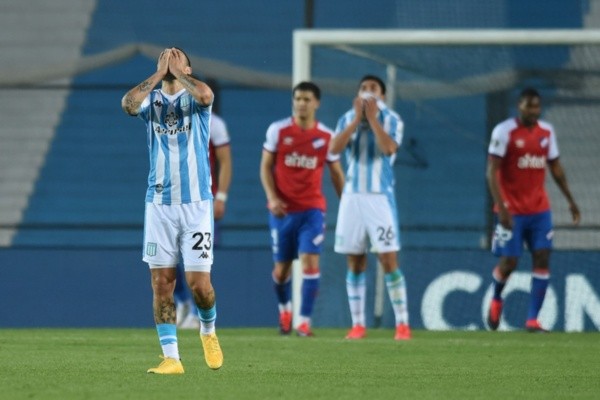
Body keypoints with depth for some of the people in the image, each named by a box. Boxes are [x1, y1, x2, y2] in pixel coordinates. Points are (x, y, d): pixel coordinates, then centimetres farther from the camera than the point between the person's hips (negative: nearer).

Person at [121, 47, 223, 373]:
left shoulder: (195, 98, 2)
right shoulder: (150, 99, 7)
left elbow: (205, 94, -23)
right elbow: (128, 103, -16)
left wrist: (177, 71, -9)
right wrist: (159, 74, -8)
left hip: (196, 203, -2)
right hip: (159, 203, 2)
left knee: (199, 283, -6)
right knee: (161, 282, -2)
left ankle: (208, 331, 25)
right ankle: (171, 357, 3)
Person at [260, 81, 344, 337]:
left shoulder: (326, 136, 0)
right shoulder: (277, 130, -2)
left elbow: (336, 173, 10)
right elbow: (266, 166, 1)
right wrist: (272, 198, -12)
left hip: (312, 209, 0)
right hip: (282, 208, 1)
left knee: (310, 261, -15)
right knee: (281, 268, 8)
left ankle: (305, 321, -10)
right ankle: (284, 309, 37)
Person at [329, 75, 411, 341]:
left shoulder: (392, 120, 0)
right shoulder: (347, 119, 8)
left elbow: (389, 148, -19)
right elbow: (334, 148, -9)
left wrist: (372, 118, -14)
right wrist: (357, 119, -11)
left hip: (380, 197, -3)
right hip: (352, 197, 3)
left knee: (389, 260, -8)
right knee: (355, 262, 4)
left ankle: (402, 324, -6)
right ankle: (358, 324, 9)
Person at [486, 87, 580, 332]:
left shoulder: (547, 132, 7)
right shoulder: (504, 131, -10)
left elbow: (555, 167, 19)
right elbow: (492, 171, -13)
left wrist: (570, 200, 18)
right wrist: (501, 207, -21)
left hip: (539, 209, 5)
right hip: (513, 211, -5)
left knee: (542, 258, -6)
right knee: (509, 261, -4)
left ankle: (532, 319, -4)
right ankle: (496, 299, 29)